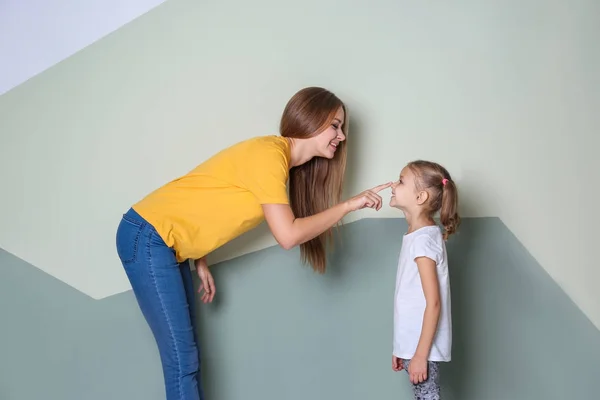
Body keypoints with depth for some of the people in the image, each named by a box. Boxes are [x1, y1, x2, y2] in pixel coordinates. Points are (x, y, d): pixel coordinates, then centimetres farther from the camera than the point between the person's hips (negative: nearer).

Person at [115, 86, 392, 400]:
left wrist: (200, 263, 10)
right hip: (148, 238, -9)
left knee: (187, 355, 10)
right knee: (182, 360, -8)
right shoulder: (269, 153, -19)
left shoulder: (280, 160, 10)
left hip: (166, 244, 9)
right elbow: (288, 235, -24)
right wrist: (349, 205, -16)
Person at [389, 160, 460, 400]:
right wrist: (401, 349, 16)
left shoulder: (422, 239, -16)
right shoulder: (417, 236, 10)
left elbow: (433, 303, -19)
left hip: (423, 345, -9)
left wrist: (421, 355, -19)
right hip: (413, 343, 9)